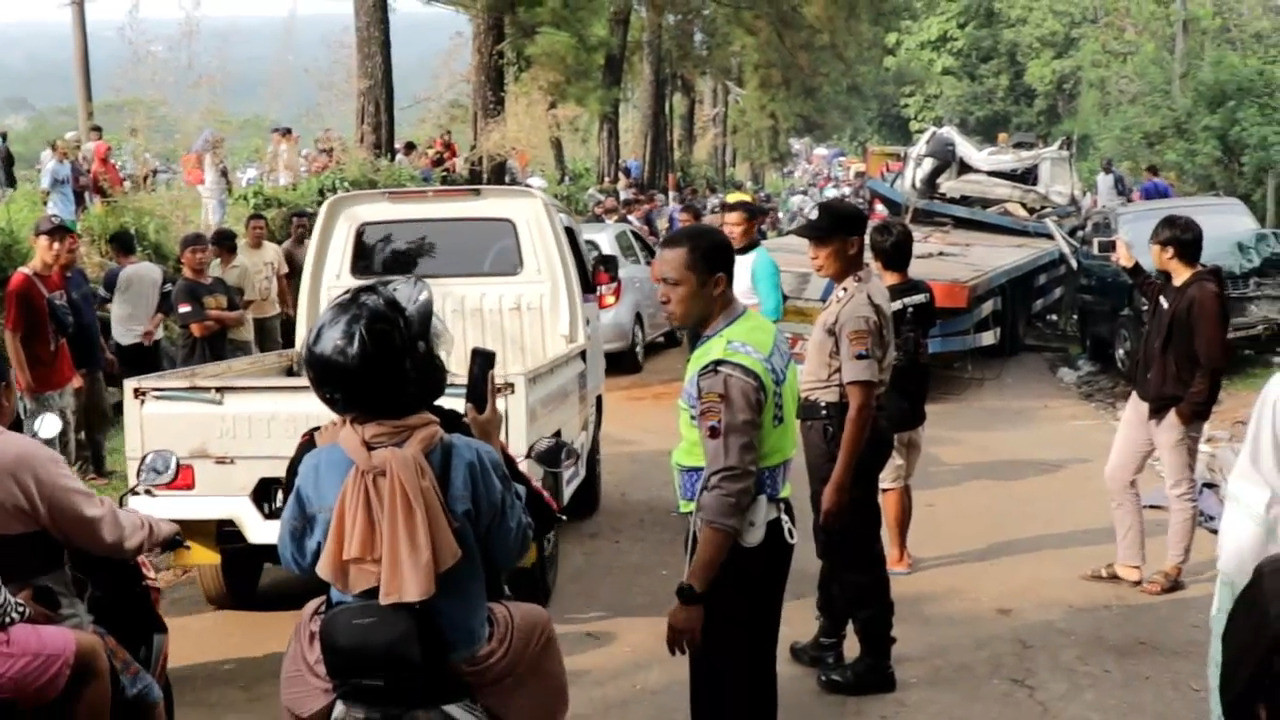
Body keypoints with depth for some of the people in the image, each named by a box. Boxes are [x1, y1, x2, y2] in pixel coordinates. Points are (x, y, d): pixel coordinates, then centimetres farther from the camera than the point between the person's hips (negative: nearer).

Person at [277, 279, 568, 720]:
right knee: (534, 624, 29)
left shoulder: (317, 468, -15)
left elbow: (295, 559, 1)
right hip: (458, 658, -2)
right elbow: (511, 552, -8)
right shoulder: (470, 461, -22)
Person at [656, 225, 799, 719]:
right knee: (752, 675, 21)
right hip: (769, 523, 10)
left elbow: (727, 490, -28)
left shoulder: (723, 369, -25)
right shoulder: (760, 328, 5)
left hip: (736, 536, -10)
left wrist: (691, 593, -25)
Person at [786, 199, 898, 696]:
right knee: (832, 541, 22)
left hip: (843, 430, -10)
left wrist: (840, 479, -27)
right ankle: (829, 640, 39)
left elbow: (861, 400, -28)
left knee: (856, 548, 3)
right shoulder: (852, 292, 8)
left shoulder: (857, 308, -24)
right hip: (829, 427, 10)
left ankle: (875, 661, 18)